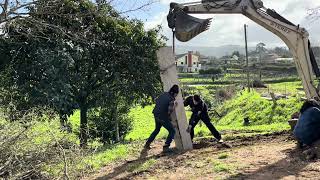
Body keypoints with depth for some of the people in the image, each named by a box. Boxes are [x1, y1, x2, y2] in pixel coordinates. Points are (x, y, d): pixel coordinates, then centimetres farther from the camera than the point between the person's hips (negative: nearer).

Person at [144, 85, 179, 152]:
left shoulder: (164, 94, 3)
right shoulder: (172, 99, -18)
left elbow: (156, 101, 15)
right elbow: (169, 112, -20)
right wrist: (174, 106, -6)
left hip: (156, 115, 8)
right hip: (163, 117, -8)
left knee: (157, 129, 28)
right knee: (172, 131, 7)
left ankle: (147, 144, 33)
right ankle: (166, 146, 2)